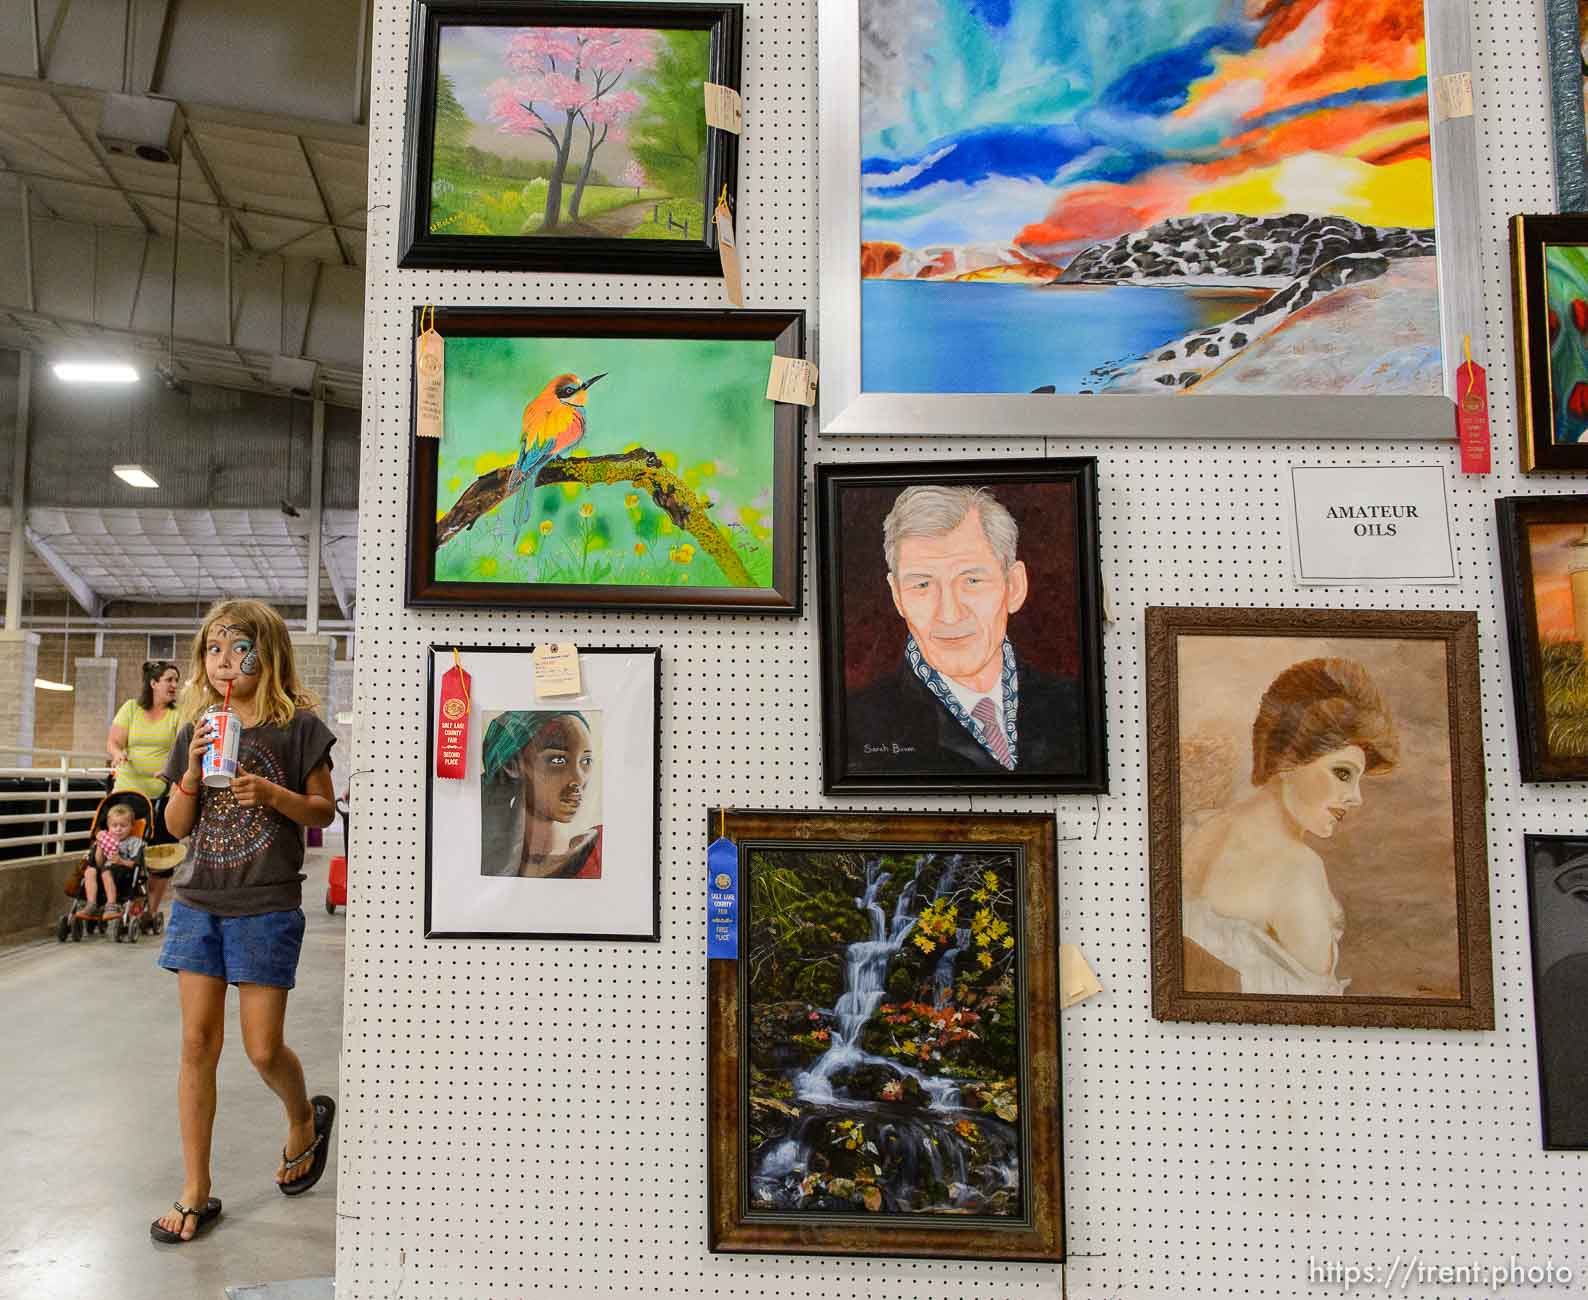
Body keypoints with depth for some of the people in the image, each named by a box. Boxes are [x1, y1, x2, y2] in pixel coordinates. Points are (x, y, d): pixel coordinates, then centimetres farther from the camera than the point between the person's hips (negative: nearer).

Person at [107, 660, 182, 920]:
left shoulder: (178, 714, 3)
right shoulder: (131, 708, 8)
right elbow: (112, 742, 3)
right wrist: (117, 753, -20)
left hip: (162, 794, -1)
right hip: (127, 790, 1)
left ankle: (150, 911, 13)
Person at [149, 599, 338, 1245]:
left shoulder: (297, 725, -6)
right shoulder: (197, 730, 6)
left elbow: (324, 809, -2)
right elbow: (177, 825, 7)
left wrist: (270, 792, -20)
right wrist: (194, 769, -10)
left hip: (267, 907, -4)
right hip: (198, 901, 4)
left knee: (263, 1049, 0)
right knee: (197, 1044, 7)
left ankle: (306, 1117, 34)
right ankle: (196, 1193, 20)